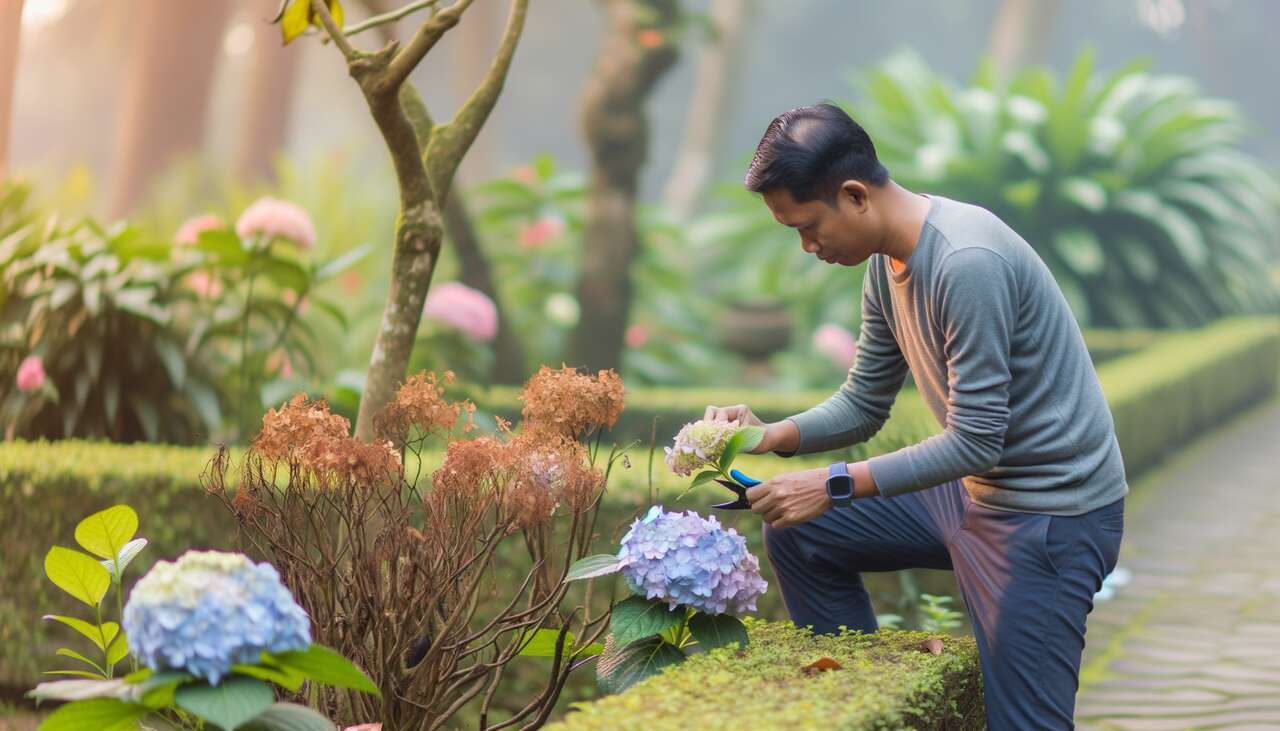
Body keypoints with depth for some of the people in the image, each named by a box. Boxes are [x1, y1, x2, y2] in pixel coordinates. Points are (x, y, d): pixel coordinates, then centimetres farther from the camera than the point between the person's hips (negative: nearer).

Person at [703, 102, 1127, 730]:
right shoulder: (885, 264, 3)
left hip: (1053, 513, -9)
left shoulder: (967, 264, -26)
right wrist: (770, 436, -7)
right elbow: (863, 406, 11)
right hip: (973, 491, 9)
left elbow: (976, 441, -25)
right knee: (799, 538, 11)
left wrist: (833, 486, -23)